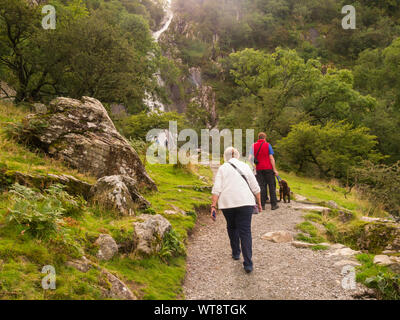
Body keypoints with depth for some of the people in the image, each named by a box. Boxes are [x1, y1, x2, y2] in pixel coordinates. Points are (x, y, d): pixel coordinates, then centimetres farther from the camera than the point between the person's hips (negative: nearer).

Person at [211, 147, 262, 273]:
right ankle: (248, 264, -9)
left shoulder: (222, 168, 7)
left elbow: (217, 189, -3)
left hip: (227, 203, 0)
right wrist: (259, 203, 18)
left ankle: (235, 253, 31)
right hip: (245, 202, 0)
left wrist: (213, 206, -4)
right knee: (245, 231, -2)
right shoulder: (245, 166, 10)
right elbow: (255, 187, 9)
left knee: (232, 227, 24)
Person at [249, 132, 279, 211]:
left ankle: (262, 205, 4)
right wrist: (274, 169, -5)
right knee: (271, 186, 4)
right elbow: (271, 158, -7)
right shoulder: (267, 145, -3)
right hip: (268, 168, -3)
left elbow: (250, 158, 0)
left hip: (259, 169, 3)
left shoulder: (254, 146, 7)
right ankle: (273, 205, 5)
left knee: (261, 186, 6)